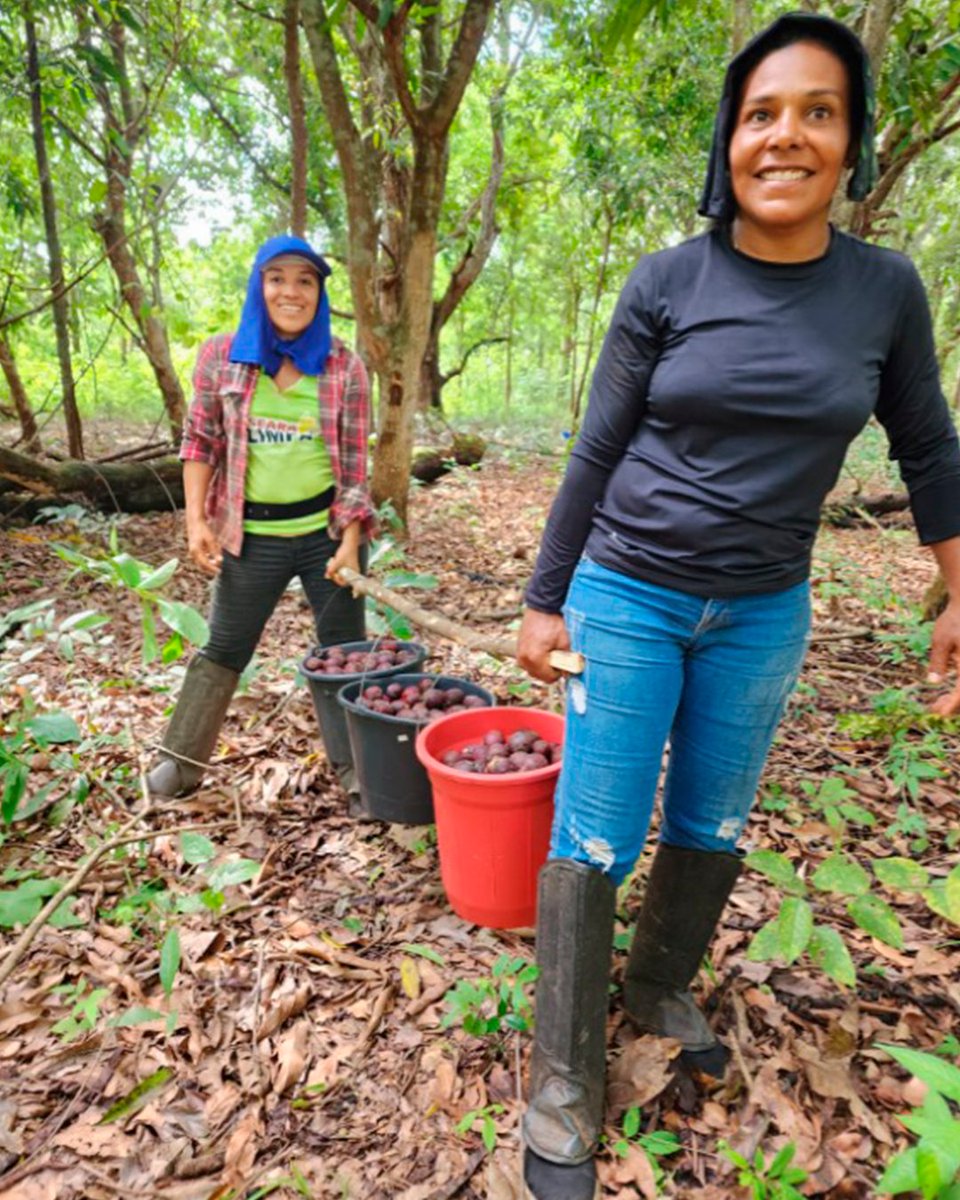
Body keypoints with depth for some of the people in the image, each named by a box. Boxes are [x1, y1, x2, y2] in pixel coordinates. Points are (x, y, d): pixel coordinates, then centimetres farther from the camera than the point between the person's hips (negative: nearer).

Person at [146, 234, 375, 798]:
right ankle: (181, 759, 31)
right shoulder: (221, 356, 0)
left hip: (328, 529, 0)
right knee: (223, 649, 13)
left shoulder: (345, 365, -3)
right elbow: (201, 440, 5)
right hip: (252, 534, 1)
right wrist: (196, 519, -5)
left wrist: (350, 540, -9)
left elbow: (356, 460, -2)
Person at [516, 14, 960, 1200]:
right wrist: (545, 601, -2)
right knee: (595, 844, 1)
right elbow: (597, 454, -3)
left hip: (762, 614, 3)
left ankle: (661, 987, 44)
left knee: (711, 827, 17)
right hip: (626, 598, -2)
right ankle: (564, 1078, 21)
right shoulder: (667, 282, -6)